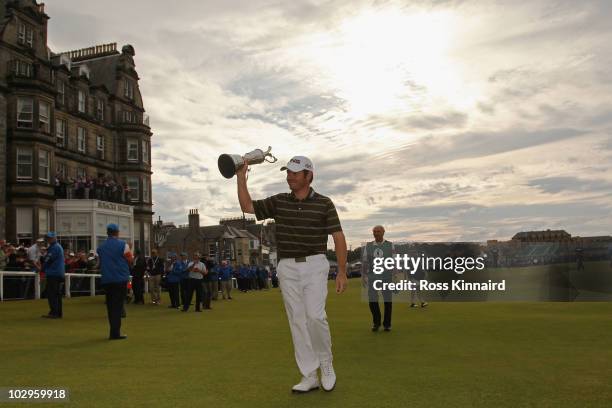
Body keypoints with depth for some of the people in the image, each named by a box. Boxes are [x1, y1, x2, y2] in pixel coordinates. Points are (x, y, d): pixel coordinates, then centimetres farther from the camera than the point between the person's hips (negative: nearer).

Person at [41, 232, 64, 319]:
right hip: (60, 274, 10)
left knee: (51, 294, -8)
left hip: (53, 274, -10)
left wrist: (43, 269, -1)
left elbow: (48, 260, -13)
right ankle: (59, 312, 15)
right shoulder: (59, 247, 19)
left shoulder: (54, 247, -13)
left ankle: (54, 312, -10)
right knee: (57, 294, 12)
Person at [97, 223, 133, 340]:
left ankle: (114, 331, 19)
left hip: (106, 280, 5)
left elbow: (99, 263, 15)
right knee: (118, 306, -3)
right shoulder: (123, 245, -8)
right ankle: (115, 333, -7)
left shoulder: (101, 247, 7)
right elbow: (130, 261, -4)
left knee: (110, 305, 13)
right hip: (120, 279, -5)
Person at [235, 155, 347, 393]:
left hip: (315, 266, -3)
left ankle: (326, 363, 9)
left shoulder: (324, 203, -2)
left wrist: (342, 272, -8)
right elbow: (248, 207, 7)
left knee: (315, 315, -17)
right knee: (297, 322, 3)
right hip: (287, 268, 3)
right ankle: (309, 377, 10)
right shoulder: (279, 202, 7)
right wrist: (241, 178, -3)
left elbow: (338, 237, -2)